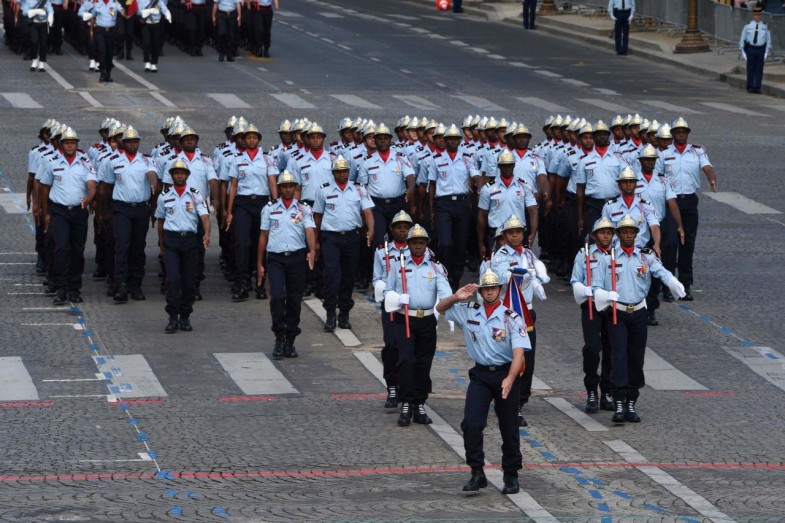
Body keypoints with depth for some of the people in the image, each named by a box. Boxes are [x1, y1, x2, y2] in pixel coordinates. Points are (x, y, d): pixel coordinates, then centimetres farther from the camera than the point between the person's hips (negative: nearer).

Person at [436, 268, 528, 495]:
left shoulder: (511, 317, -10)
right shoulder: (469, 311, 2)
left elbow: (518, 352, -17)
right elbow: (440, 308, 16)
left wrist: (510, 379, -32)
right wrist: (456, 297, -6)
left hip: (506, 374, -2)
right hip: (480, 374, 2)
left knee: (509, 428, 6)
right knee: (471, 423, -13)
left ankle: (511, 476, 19)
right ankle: (477, 474, -7)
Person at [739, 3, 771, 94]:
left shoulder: (765, 27, 4)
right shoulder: (748, 27, 2)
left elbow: (768, 41, 8)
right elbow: (742, 40, 6)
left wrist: (766, 53, 1)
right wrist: (743, 52, 1)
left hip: (761, 50, 0)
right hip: (750, 48, 0)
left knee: (759, 70, 0)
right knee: (750, 69, 3)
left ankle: (757, 88, 3)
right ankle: (750, 87, 11)